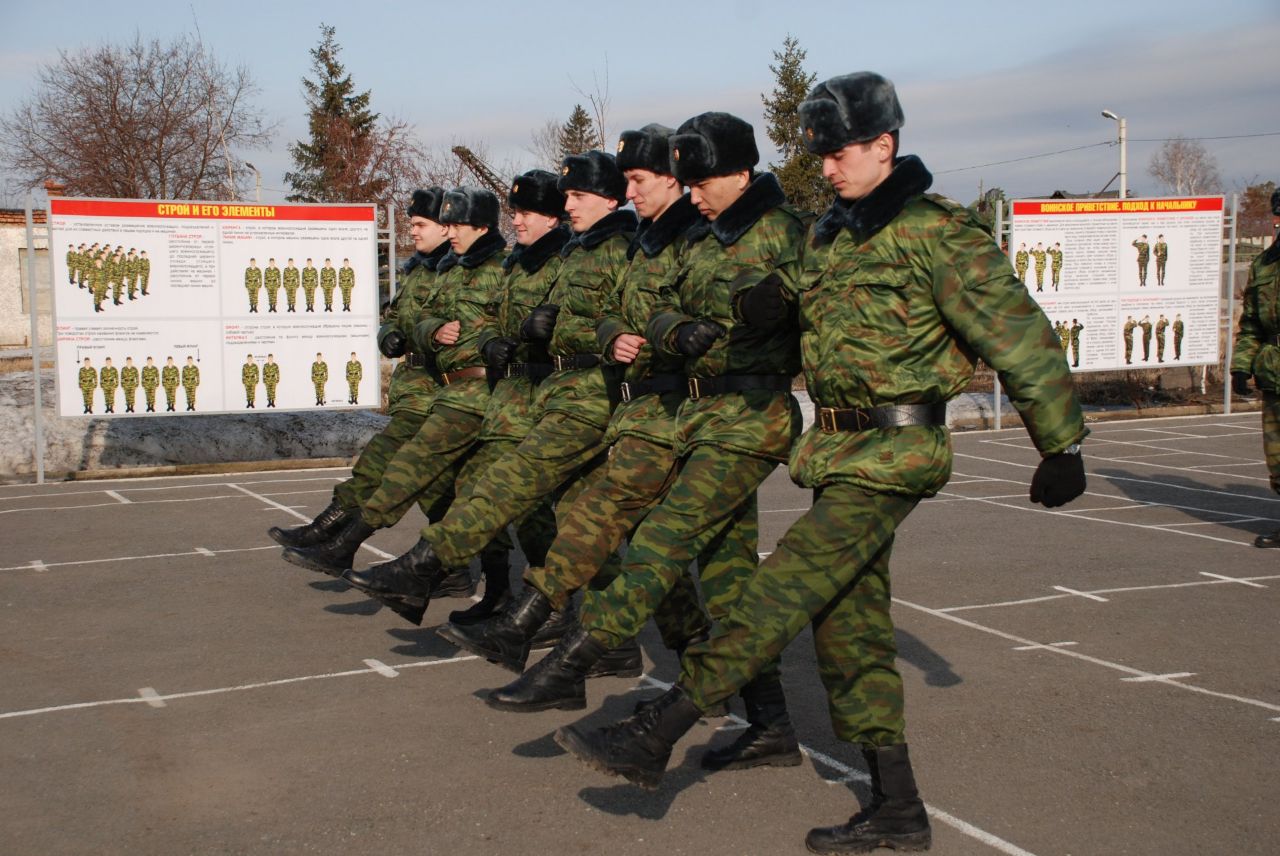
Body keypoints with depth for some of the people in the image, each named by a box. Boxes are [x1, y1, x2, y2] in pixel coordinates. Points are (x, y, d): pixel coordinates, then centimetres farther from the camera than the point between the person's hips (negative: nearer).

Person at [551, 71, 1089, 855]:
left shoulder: (938, 231, -9)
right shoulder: (829, 235, 15)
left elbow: (1019, 335, -9)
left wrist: (1062, 446, -8)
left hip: (893, 451, -9)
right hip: (841, 449, 9)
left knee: (792, 583, -17)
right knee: (850, 623, 8)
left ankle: (655, 733, -17)